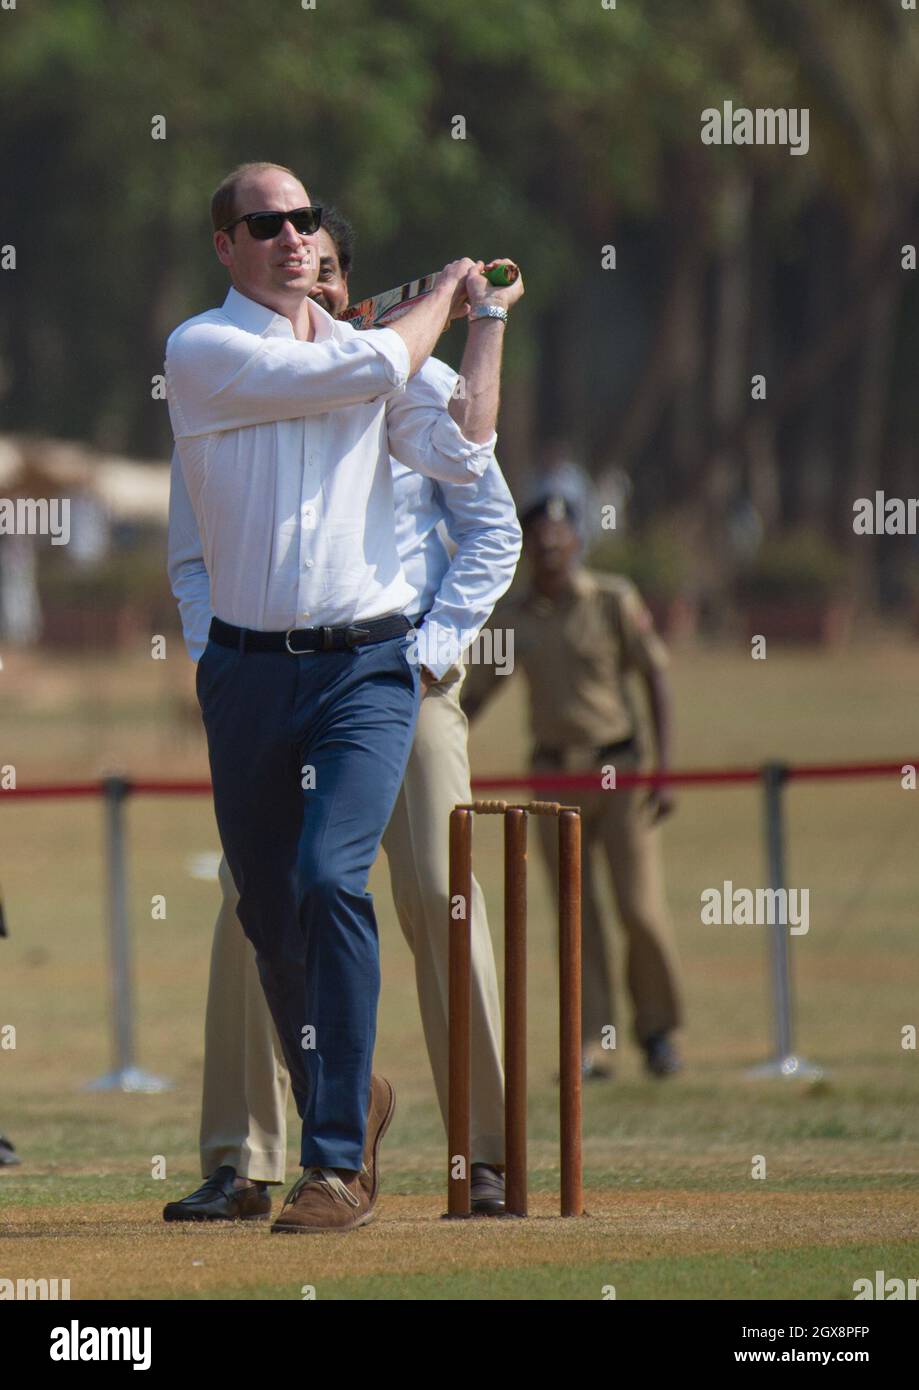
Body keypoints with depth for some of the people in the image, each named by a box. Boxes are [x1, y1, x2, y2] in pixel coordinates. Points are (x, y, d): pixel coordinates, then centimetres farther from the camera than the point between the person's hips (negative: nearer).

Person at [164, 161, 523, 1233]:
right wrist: (445, 295, 6)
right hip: (248, 671, 0)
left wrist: (487, 320, 3)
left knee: (328, 879, -19)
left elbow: (459, 452, -3)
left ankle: (337, 1162, -19)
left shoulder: (366, 351, 12)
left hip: (367, 670, 0)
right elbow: (362, 371, -10)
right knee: (268, 914, 6)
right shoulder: (201, 352, -2)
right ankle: (348, 1101, 31)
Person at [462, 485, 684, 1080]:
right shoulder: (509, 613, 4)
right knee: (575, 916, 1)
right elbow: (474, 695, 11)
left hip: (619, 772, -3)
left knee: (642, 908, -6)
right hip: (554, 776, 3)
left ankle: (658, 1029, 12)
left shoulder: (614, 600, -5)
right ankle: (593, 1045, 5)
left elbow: (657, 680, -3)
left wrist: (664, 770, -10)